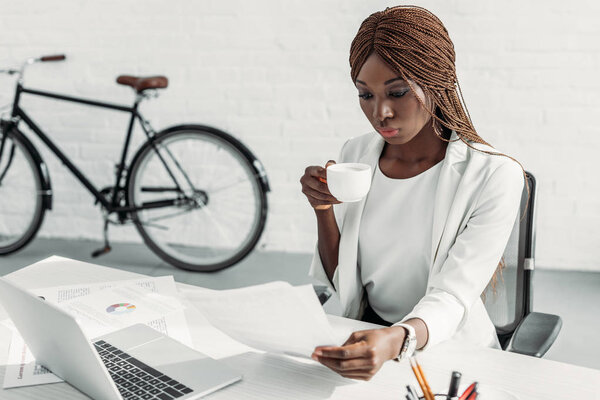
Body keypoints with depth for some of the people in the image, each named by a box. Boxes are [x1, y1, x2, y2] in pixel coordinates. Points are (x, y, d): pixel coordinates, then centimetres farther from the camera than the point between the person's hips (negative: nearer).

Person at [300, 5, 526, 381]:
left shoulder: (494, 176, -15)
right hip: (367, 336, 4)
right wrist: (324, 210, -13)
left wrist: (397, 339, -41)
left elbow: (452, 296, -20)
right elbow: (340, 284, 5)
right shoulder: (355, 154, 1)